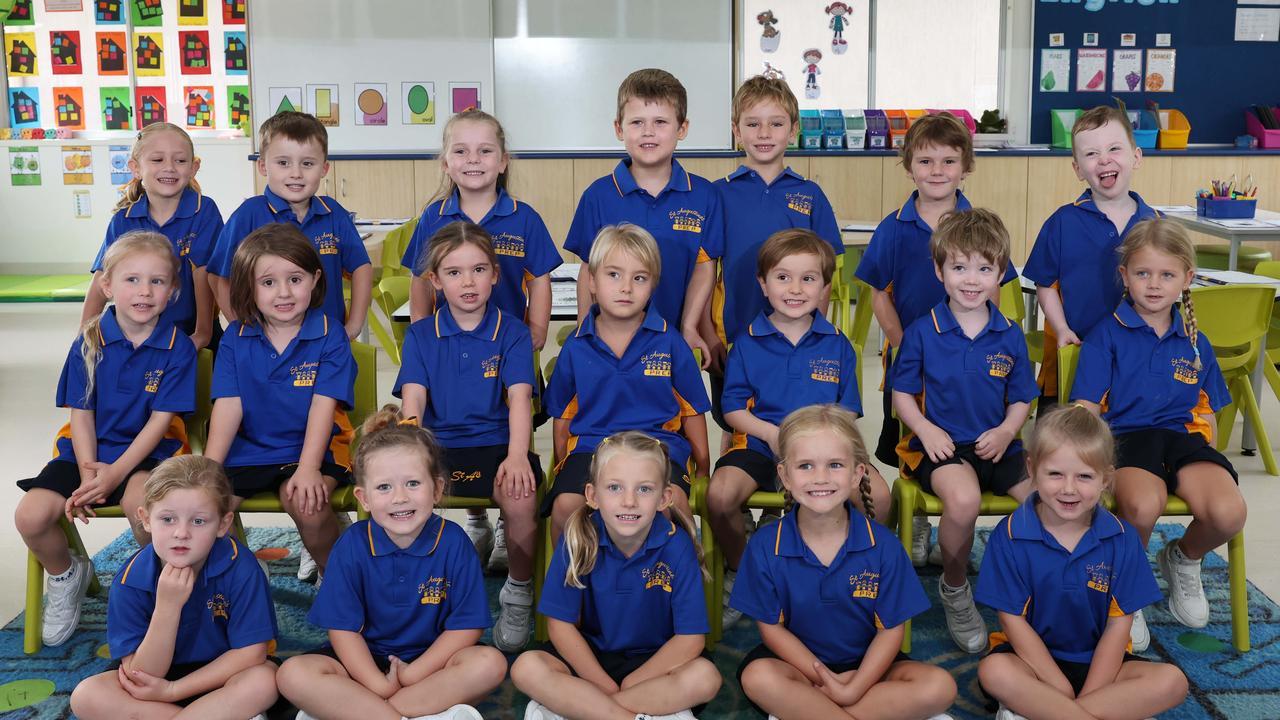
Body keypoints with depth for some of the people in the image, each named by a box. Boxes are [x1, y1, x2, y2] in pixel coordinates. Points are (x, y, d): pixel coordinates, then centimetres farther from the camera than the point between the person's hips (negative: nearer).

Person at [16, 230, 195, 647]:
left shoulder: (178, 348, -8)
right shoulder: (89, 344, -1)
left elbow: (160, 420, -10)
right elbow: (82, 415, 0)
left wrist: (115, 473, -18)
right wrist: (87, 474, -14)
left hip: (148, 453, -3)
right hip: (87, 452, 3)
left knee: (139, 502, -35)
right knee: (30, 516, -18)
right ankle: (67, 575, 16)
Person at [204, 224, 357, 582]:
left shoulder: (329, 336, -5)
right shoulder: (235, 338, 4)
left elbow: (323, 405, -12)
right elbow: (228, 406, -2)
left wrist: (308, 468, -23)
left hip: (310, 447, -3)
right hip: (247, 449, 3)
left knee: (306, 503, -31)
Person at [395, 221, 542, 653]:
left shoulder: (511, 332, 6)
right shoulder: (420, 335, 11)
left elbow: (519, 398, -6)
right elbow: (413, 400, 0)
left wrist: (517, 455, -23)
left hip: (496, 445, -1)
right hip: (436, 445, 2)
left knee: (521, 498, -32)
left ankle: (519, 592, -4)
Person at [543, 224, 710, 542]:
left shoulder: (669, 342, 4)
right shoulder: (575, 347, 7)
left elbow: (692, 409, 12)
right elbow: (562, 415, 18)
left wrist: (702, 465, 14)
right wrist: (562, 466, 16)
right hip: (589, 446, 1)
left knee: (672, 500, -33)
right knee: (565, 506, -28)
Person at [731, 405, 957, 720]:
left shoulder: (883, 544, -10)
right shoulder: (765, 547, -11)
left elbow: (891, 629, -6)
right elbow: (772, 628, -6)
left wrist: (854, 688, -19)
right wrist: (825, 680, -17)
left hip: (866, 665, 1)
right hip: (799, 662, -1)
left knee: (939, 686, -22)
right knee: (758, 676, -33)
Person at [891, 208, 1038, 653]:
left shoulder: (1010, 336, 7)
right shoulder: (922, 332, -1)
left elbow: (1021, 399, 13)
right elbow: (902, 394, 5)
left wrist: (1006, 432, -9)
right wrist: (926, 430, -14)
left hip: (997, 446, 4)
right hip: (942, 445, -3)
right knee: (964, 499, -35)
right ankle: (954, 590, -6)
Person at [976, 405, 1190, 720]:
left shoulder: (1122, 538, -4)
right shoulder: (1010, 535, -11)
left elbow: (1119, 623, -5)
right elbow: (1013, 620, -10)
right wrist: (1062, 690, -16)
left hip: (1097, 660, 3)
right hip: (1033, 659, -2)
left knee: (1172, 682, -21)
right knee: (994, 671, -33)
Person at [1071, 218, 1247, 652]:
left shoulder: (1194, 343, 17)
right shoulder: (1107, 335, 4)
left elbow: (1206, 414, 21)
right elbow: (1087, 410, -1)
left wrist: (1208, 463, 4)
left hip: (1183, 436, 4)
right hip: (1127, 434, -4)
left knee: (1228, 513, -27)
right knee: (1143, 506, -38)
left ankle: (1183, 560, 12)